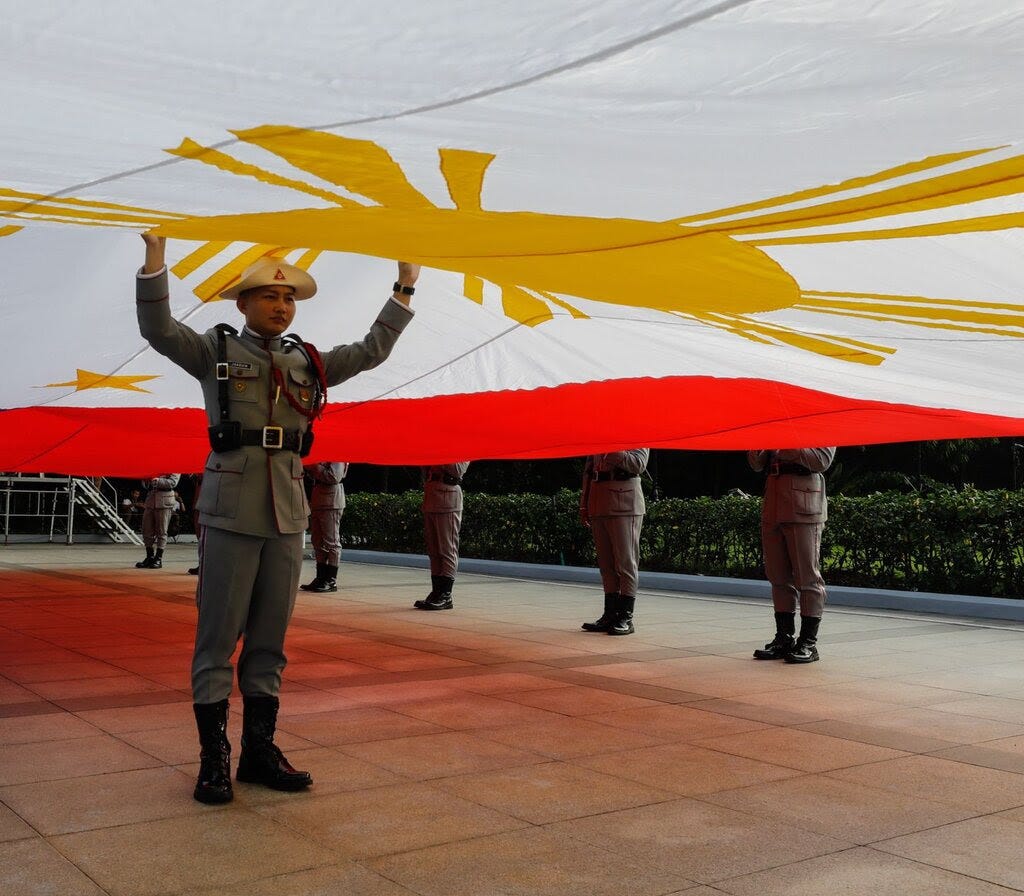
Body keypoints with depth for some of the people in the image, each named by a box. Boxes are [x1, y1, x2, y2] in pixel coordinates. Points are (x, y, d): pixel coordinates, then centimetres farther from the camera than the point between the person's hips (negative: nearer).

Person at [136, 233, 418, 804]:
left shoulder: (308, 363, 16)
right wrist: (156, 254, -18)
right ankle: (214, 758, 5)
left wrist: (404, 291, 17)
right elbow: (158, 329, -7)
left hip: (288, 513, 4)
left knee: (270, 639, 8)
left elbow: (371, 351, 21)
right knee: (219, 636, -2)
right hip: (231, 511, -4)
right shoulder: (216, 351, 6)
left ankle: (260, 751, 16)